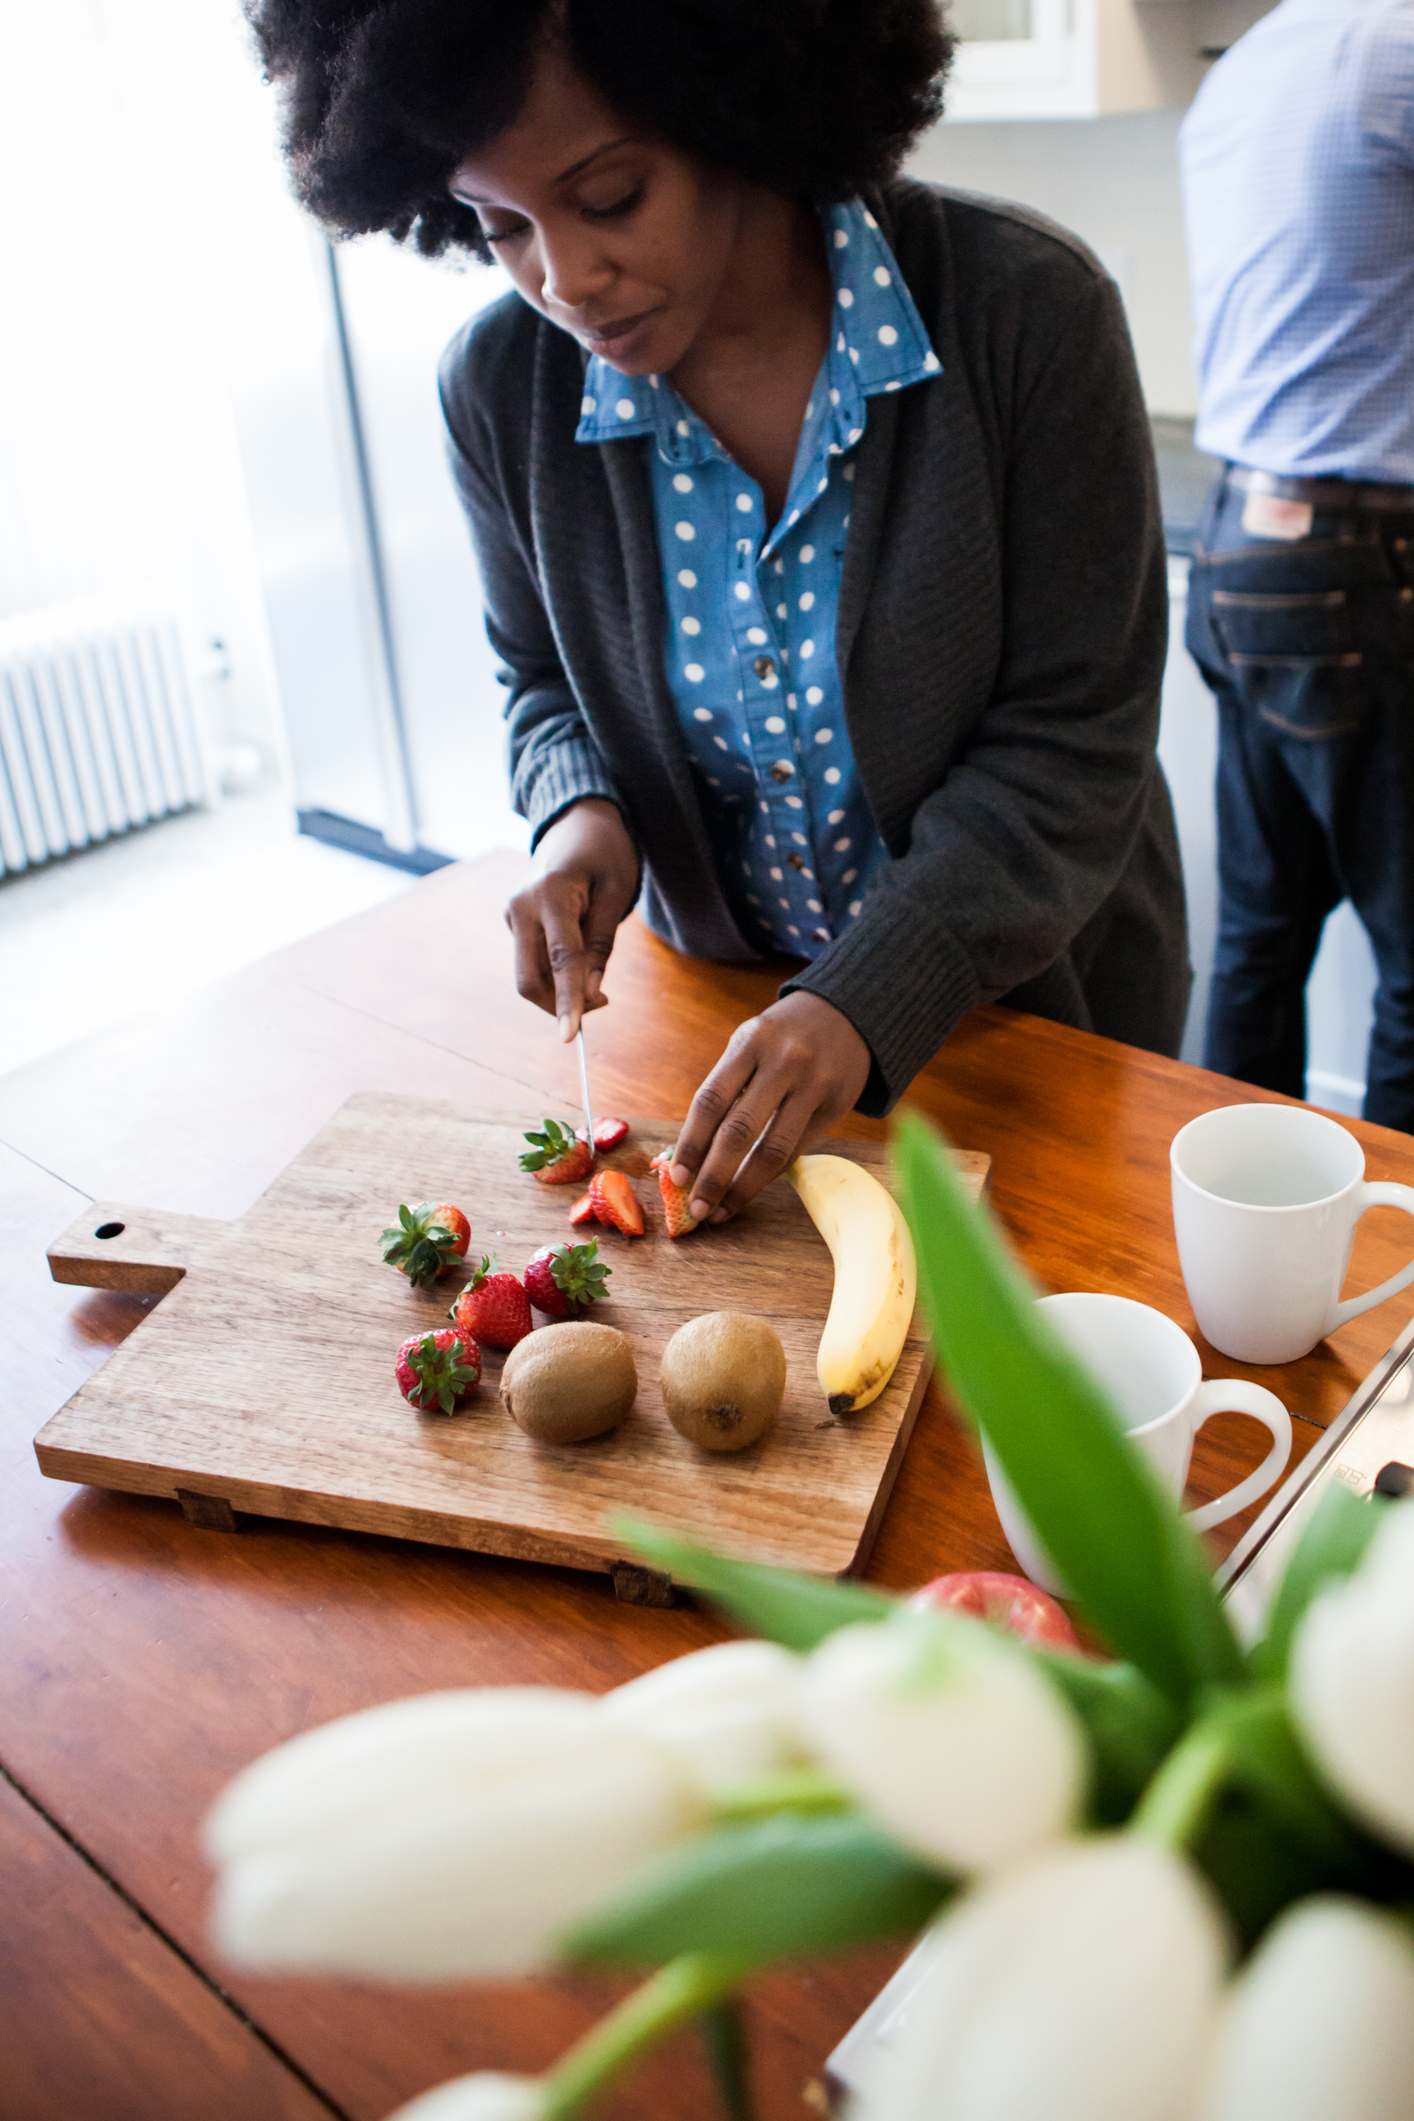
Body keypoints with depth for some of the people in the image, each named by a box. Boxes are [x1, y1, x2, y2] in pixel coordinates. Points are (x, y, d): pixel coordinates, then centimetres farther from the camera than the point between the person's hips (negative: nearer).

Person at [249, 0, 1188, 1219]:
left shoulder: (1025, 310, -24)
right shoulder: (501, 388, -14)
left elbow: (1072, 744, -22)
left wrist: (864, 1004, -33)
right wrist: (582, 811, -18)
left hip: (1039, 995, -2)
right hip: (732, 1008, 3)